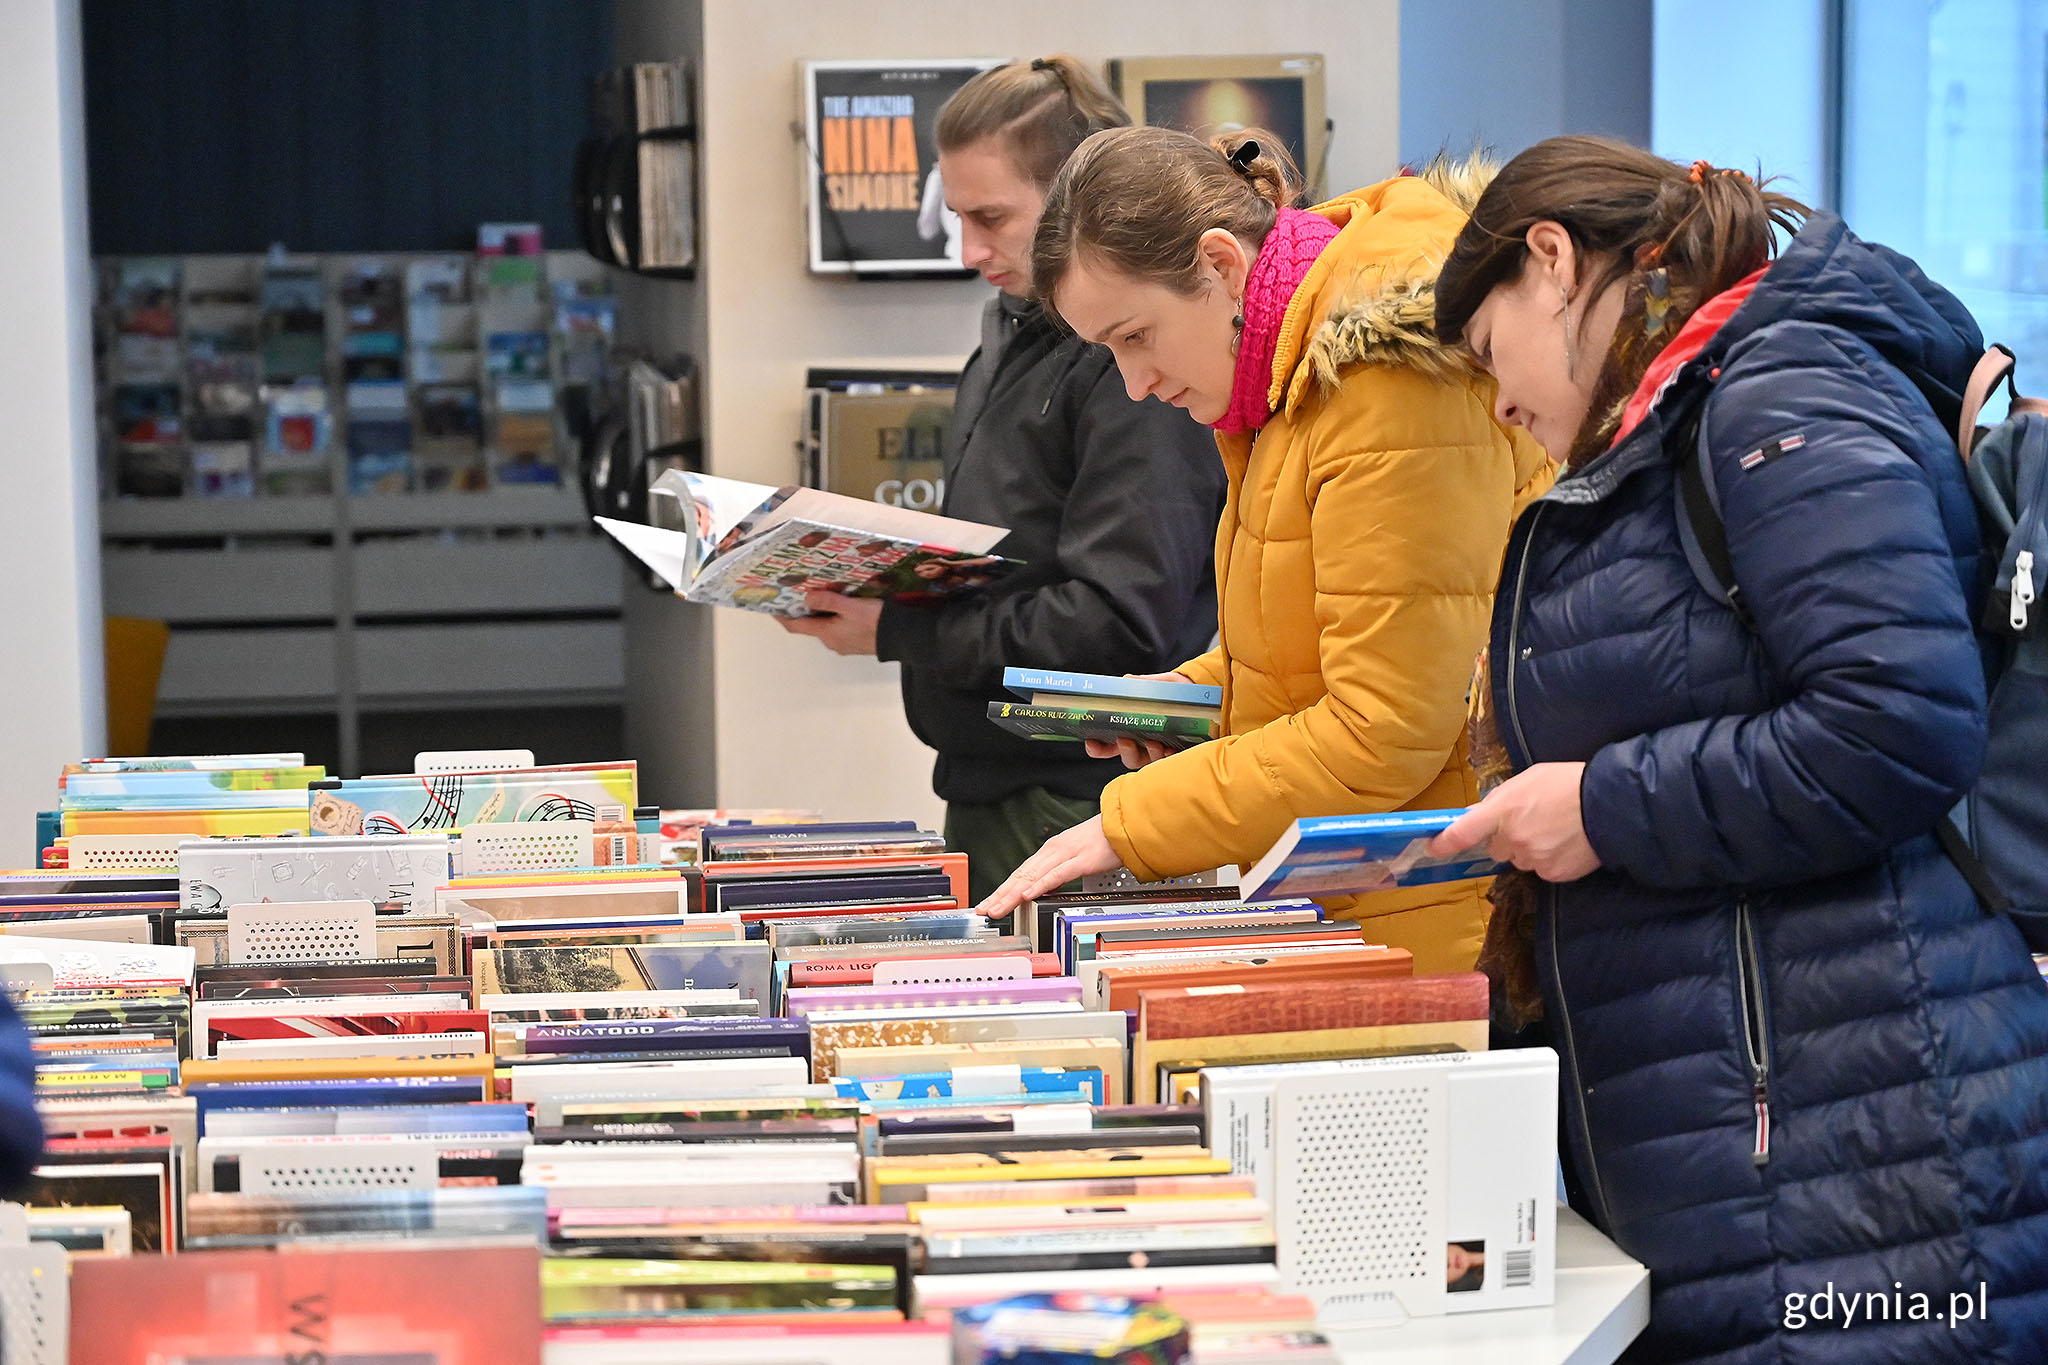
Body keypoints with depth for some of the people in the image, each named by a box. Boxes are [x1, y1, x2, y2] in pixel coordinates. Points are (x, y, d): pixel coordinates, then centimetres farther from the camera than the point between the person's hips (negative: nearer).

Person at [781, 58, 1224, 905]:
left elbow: (1118, 625, -23)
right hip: (990, 787, 9)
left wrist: (900, 634, -18)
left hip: (1081, 800, -9)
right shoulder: (1012, 330, 14)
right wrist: (862, 590, 3)